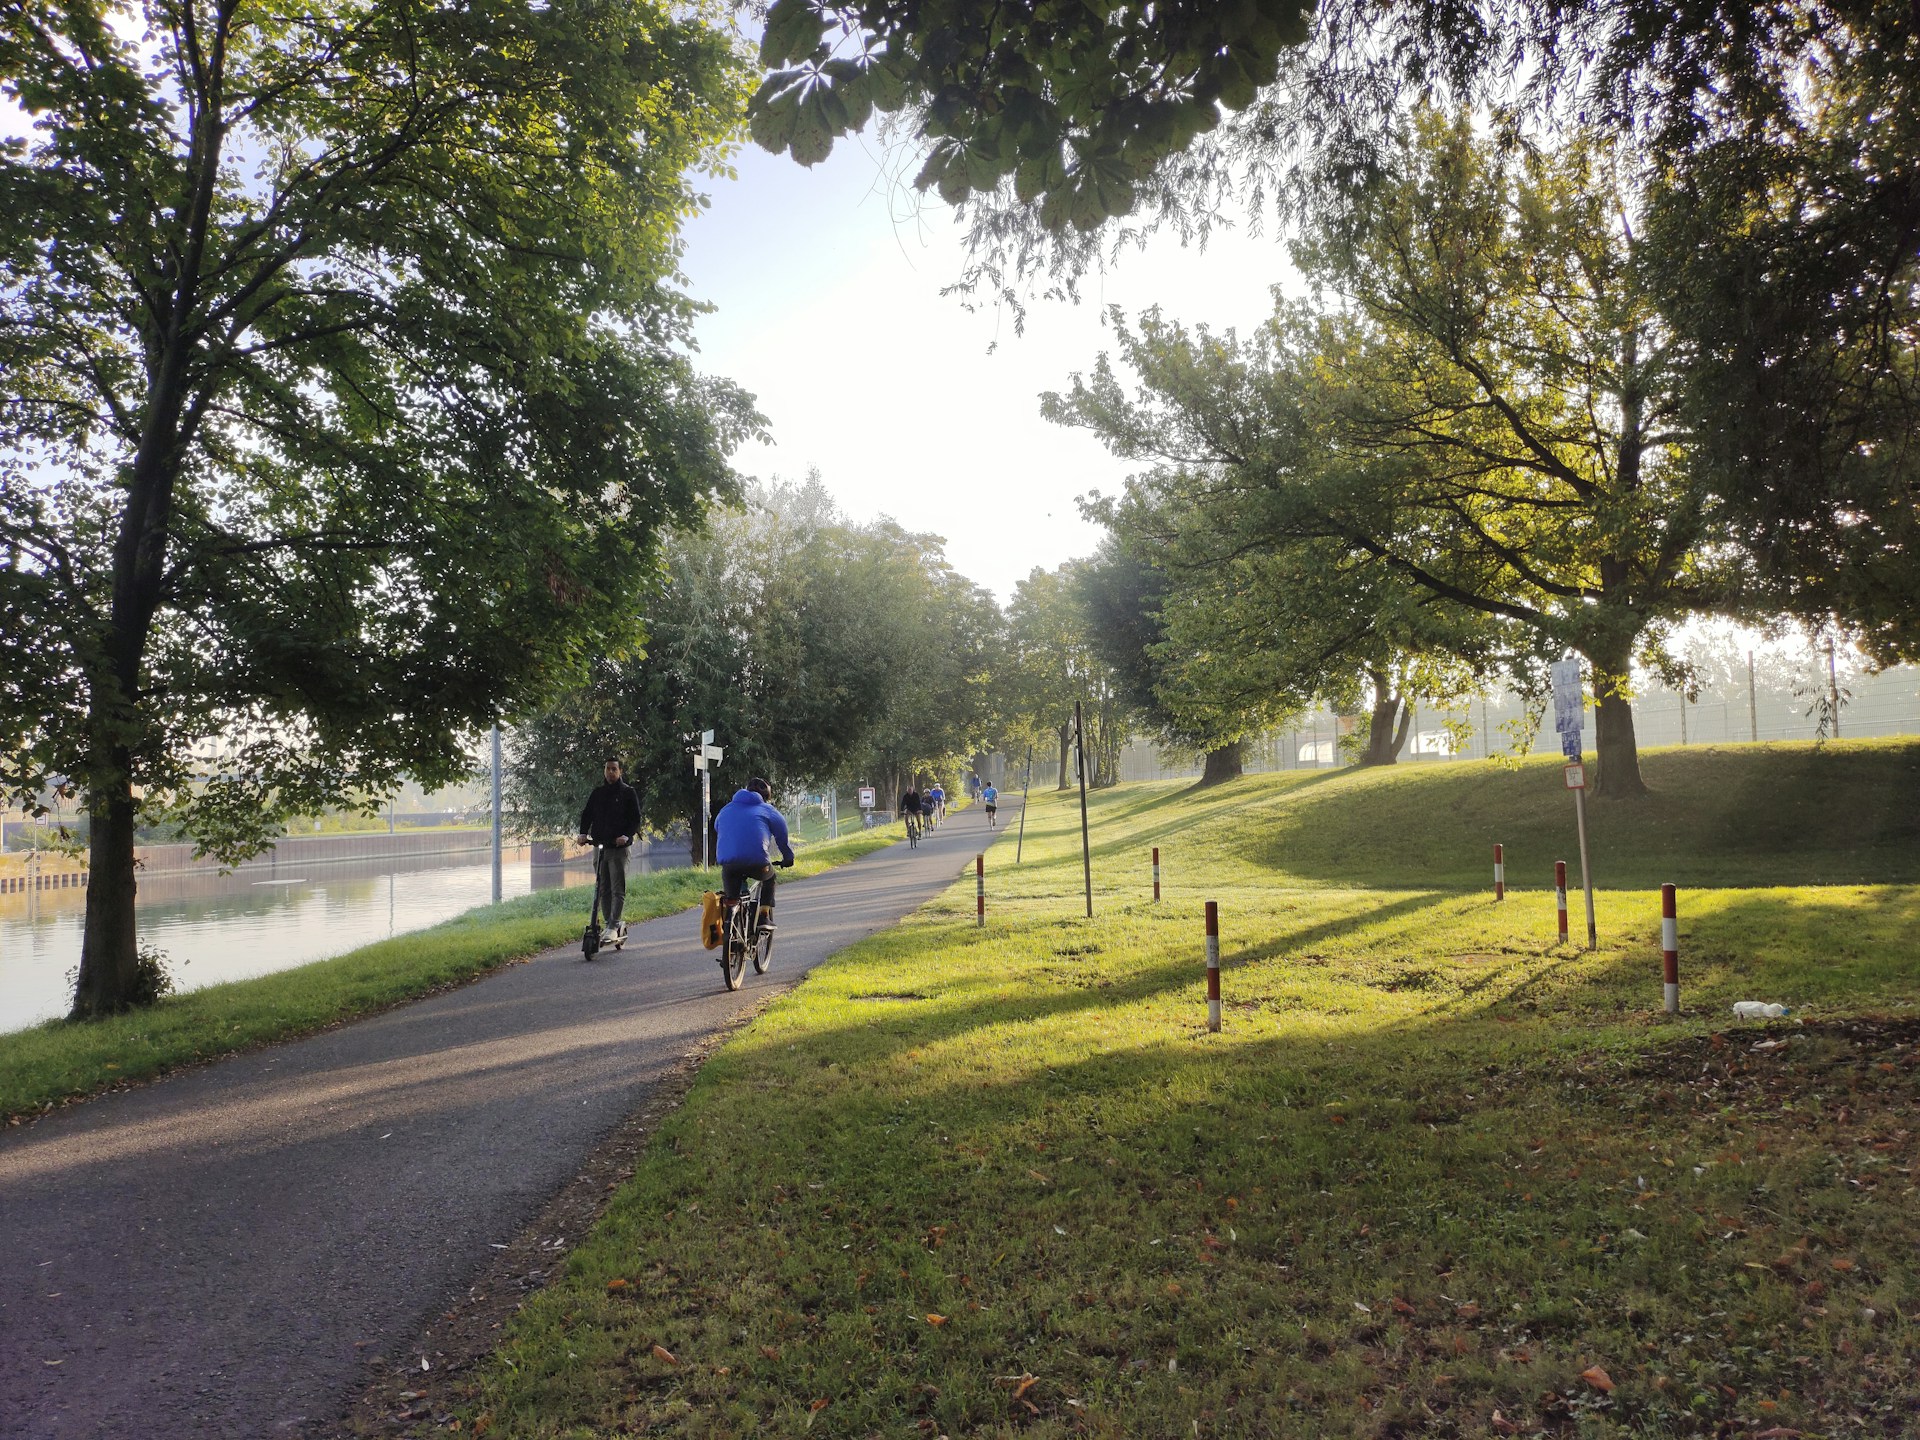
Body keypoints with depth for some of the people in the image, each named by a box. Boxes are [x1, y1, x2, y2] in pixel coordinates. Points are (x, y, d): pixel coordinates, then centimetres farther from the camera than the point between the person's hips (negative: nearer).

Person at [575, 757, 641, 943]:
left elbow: (635, 818, -3)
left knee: (618, 889, -9)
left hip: (619, 847, -5)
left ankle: (613, 927, -11)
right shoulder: (597, 792, 14)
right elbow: (587, 814, 12)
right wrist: (583, 833, -5)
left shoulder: (628, 792, 2)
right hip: (599, 846, 5)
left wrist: (626, 836, -19)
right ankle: (608, 924, 14)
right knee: (603, 889, 7)